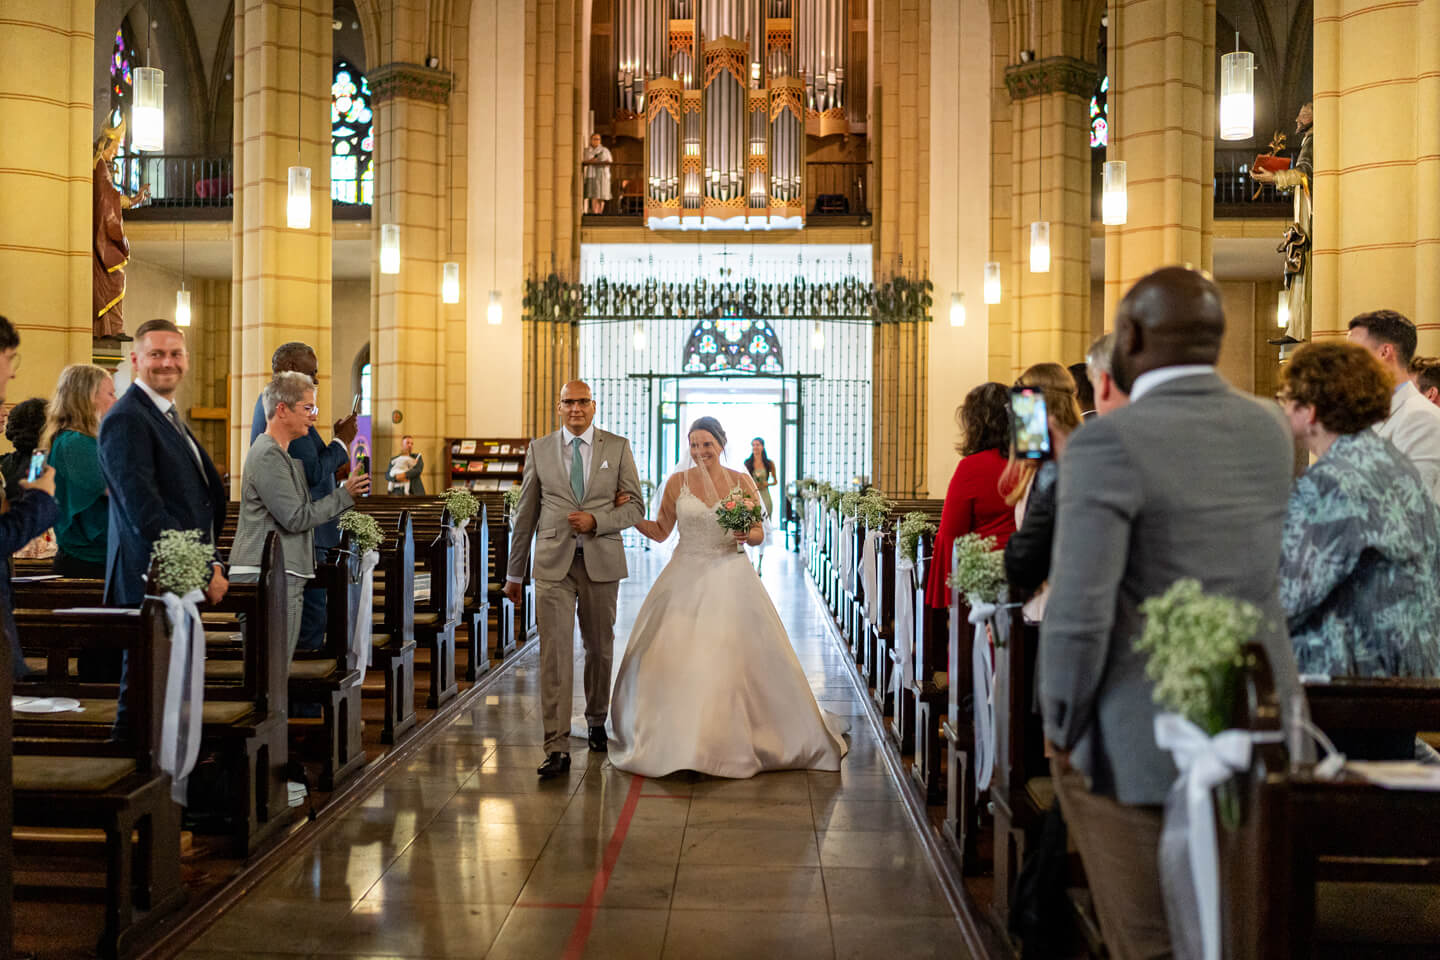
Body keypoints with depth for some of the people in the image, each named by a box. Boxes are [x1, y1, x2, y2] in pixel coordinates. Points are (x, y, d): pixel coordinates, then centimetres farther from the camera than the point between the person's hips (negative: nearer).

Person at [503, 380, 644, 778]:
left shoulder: (618, 447, 4)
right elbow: (525, 514, 9)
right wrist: (514, 573, 10)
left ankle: (597, 721, 36)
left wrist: (596, 520, -15)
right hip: (553, 565, 0)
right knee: (554, 653, -7)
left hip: (602, 562, 1)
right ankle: (557, 748, -5)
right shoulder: (539, 449, 6)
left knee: (600, 649, 13)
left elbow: (635, 507, 3)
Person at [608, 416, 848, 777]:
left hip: (729, 577, -1)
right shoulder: (677, 482, 3)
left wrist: (747, 535, -15)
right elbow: (660, 532, 6)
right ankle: (675, 739, 13)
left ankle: (734, 739, 13)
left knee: (733, 658, -3)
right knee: (675, 658, -1)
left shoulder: (742, 482, 2)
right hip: (686, 578, 1)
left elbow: (759, 532, 7)